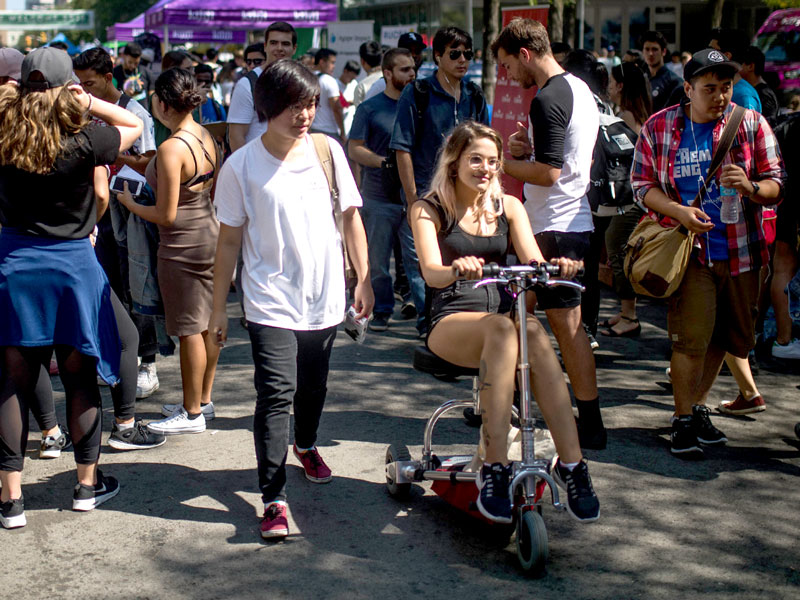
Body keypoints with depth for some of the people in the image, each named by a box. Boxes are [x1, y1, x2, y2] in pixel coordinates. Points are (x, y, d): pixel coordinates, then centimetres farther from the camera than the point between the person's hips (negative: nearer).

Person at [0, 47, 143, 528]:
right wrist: (91, 103, -7)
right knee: (80, 376, 11)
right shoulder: (82, 141, -14)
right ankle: (88, 484, 23)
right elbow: (135, 126, 3)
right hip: (72, 262, -2)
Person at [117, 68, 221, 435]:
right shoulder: (206, 138, 3)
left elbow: (166, 216, -20)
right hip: (210, 235, 9)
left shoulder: (171, 149, -22)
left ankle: (192, 415, 11)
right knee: (207, 322, 16)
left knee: (189, 329, 1)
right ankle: (203, 400, 29)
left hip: (182, 244, -9)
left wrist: (129, 203, -3)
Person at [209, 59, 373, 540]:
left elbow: (351, 216, 8)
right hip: (271, 302, -3)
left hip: (324, 298, 4)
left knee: (313, 387, 19)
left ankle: (307, 445, 49)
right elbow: (230, 239, -1)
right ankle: (274, 498, -8)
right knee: (276, 394, -13)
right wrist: (219, 308, 0)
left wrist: (364, 280, 5)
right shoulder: (242, 166, -7)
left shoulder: (328, 150, 1)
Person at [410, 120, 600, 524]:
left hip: (502, 317, 3)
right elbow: (431, 272, -14)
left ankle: (570, 463, -39)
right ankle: (496, 467, -41)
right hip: (451, 324, -3)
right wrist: (457, 270, -38)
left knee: (533, 332, -34)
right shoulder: (429, 210, 4)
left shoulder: (508, 207, 15)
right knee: (502, 327, -37)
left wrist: (556, 267, -24)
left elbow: (534, 263, 1)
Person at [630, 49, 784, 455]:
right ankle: (683, 420, 7)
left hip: (740, 250, 2)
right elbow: (642, 185, 3)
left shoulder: (751, 124, 2)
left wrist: (751, 187, -20)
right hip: (689, 249, -2)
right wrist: (678, 210, -14)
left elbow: (776, 184, 3)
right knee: (691, 338, -9)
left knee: (727, 337, 11)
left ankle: (699, 407, 30)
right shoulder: (659, 128, 1)